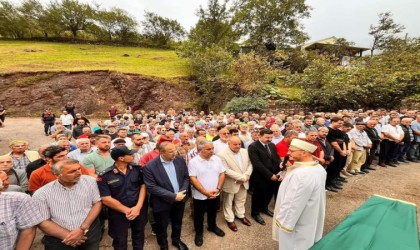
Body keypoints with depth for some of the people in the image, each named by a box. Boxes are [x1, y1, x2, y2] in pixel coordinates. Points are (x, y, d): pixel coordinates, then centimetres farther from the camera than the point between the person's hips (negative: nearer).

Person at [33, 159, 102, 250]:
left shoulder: (90, 181, -8)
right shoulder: (41, 194, -8)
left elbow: (97, 204, -4)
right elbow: (43, 222, -4)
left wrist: (82, 228, -13)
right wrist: (67, 236, -12)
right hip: (58, 240, 0)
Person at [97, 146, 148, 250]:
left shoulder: (137, 169, -8)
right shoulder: (105, 176, -16)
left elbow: (143, 186, -2)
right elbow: (106, 199, -15)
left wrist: (138, 207, -12)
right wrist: (127, 210, -15)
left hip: (139, 210, 3)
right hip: (118, 213, -2)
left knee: (139, 236, 23)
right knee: (120, 241, 20)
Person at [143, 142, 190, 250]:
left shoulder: (180, 160, -8)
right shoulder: (150, 166, -22)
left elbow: (186, 177, 0)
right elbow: (152, 187, -23)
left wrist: (181, 192, -16)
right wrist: (173, 196, -24)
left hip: (180, 199, 4)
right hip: (162, 203, -3)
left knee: (177, 223, 25)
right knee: (161, 227, 20)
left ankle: (176, 240, 54)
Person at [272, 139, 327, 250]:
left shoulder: (301, 174, -37)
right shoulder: (319, 168, -7)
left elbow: (293, 204, -31)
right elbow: (320, 194, 8)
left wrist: (283, 221, -16)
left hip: (296, 222, -8)